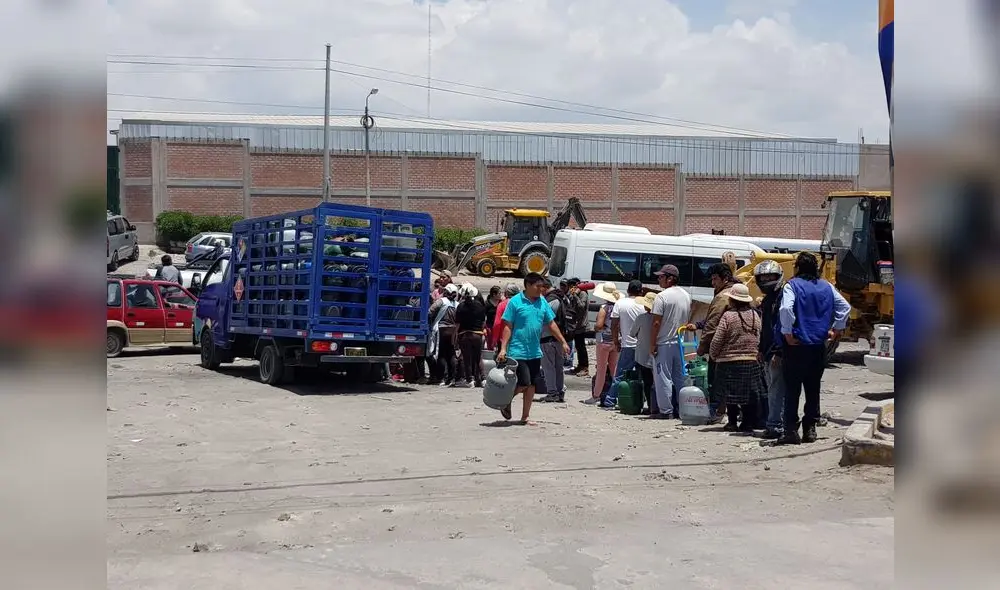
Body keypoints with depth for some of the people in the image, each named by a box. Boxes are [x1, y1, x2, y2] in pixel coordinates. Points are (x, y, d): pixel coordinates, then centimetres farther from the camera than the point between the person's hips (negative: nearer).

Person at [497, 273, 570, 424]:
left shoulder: (543, 302, 8)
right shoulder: (515, 301, -8)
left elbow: (551, 324, 15)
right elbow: (508, 327, -8)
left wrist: (563, 342, 12)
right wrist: (503, 349, -13)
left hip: (535, 352, 6)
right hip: (518, 352, -6)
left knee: (531, 385, 9)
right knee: (524, 383, -9)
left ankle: (525, 417, 19)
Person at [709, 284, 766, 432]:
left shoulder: (728, 316, -12)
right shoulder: (755, 315, 4)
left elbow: (717, 340, -10)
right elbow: (759, 338, 9)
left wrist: (713, 355, 6)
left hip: (729, 361, -4)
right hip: (751, 361, 4)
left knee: (731, 394, 5)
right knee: (749, 393, 10)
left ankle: (732, 422, 8)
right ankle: (749, 423, 12)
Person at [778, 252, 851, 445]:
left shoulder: (792, 285, -7)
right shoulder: (827, 287, 9)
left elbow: (785, 309, -22)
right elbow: (845, 307, 10)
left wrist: (787, 333, -14)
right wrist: (837, 329, 14)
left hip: (796, 346, -5)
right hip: (819, 347, 5)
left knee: (792, 389, 0)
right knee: (813, 389, 13)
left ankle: (791, 430, -2)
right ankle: (810, 429, 15)